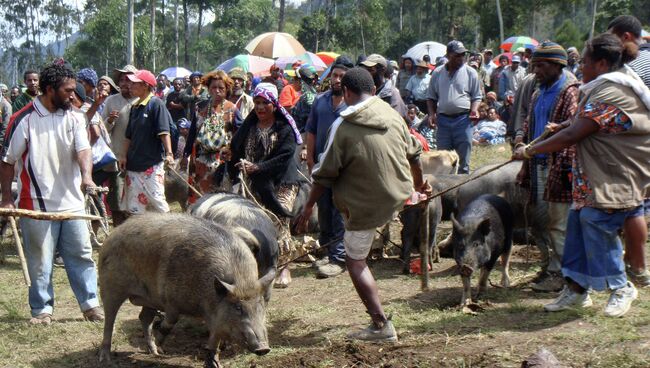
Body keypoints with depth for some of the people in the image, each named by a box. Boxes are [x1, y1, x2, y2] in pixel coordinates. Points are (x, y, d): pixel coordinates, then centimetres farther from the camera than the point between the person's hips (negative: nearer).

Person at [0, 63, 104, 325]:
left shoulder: (74, 118, 4)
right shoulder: (24, 120, -8)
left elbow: (83, 150, -10)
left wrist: (86, 175, -30)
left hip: (72, 201, 4)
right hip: (37, 203, -3)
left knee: (81, 255, 8)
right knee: (40, 261, 5)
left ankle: (90, 304, 17)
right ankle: (42, 309, 18)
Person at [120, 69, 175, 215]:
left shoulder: (156, 103, -8)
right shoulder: (135, 107, 13)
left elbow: (164, 132, -15)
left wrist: (169, 153, -25)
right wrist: (124, 155, 9)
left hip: (152, 163, -7)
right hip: (134, 163, 7)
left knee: (156, 198, -8)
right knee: (134, 204, 8)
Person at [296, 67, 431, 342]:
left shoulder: (343, 126, -14)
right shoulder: (392, 114, 1)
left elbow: (325, 173, -9)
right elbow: (413, 154, 15)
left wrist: (309, 206, 4)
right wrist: (419, 183, 33)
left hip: (364, 206, -6)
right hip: (398, 197, 6)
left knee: (355, 260, 6)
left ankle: (381, 325, 4)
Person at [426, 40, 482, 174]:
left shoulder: (470, 73, 3)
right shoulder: (437, 73, 9)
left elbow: (476, 96, 8)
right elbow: (431, 97, 16)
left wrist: (474, 109, -11)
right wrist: (432, 114, 1)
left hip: (463, 119, -2)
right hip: (443, 119, 2)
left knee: (463, 159, 2)